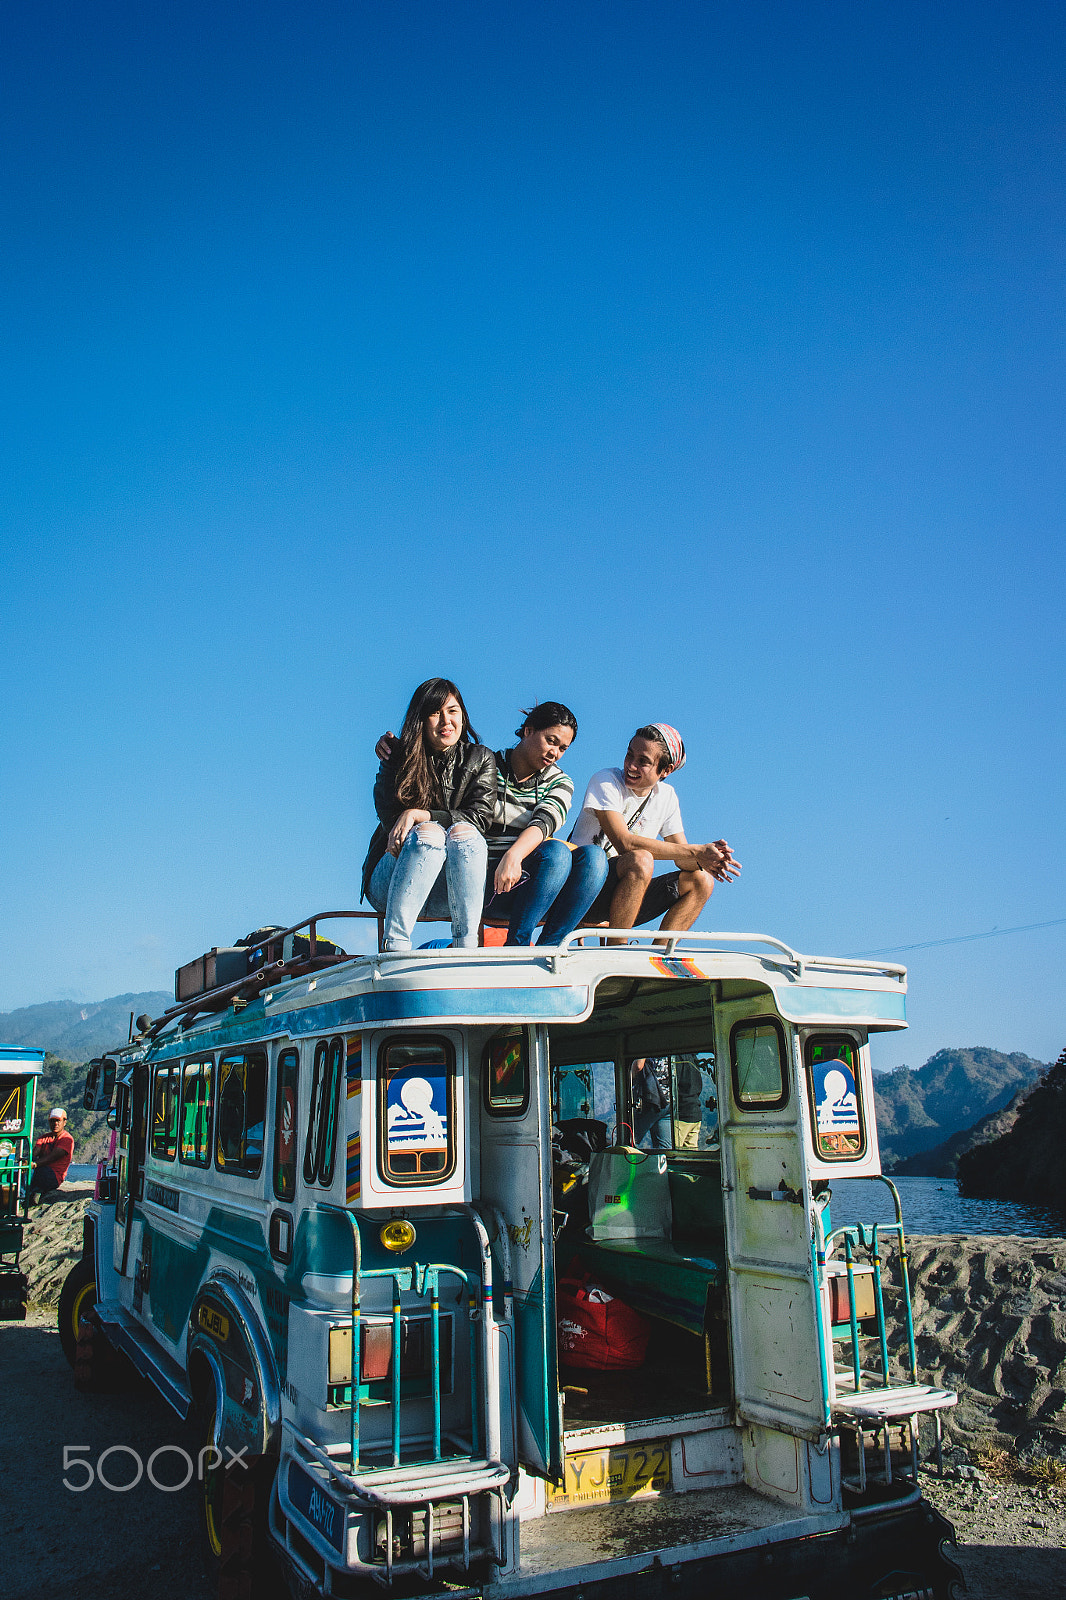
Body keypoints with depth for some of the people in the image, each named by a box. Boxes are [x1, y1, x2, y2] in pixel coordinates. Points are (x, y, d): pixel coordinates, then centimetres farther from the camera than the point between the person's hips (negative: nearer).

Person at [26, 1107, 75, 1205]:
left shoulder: (67, 1139, -1)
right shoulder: (44, 1137, 21)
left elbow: (52, 1157, -15)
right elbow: (35, 1152, 2)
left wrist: (34, 1164, -30)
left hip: (55, 1177, -6)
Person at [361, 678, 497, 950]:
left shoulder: (480, 760, 9)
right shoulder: (397, 759, 7)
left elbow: (480, 817, -5)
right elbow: (389, 818, -4)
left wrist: (418, 814, -17)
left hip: (450, 892, 1)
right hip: (388, 884, -1)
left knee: (463, 831, -29)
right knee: (428, 831, -31)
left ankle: (466, 946, -37)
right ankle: (395, 945, -39)